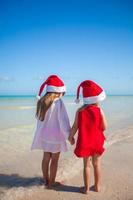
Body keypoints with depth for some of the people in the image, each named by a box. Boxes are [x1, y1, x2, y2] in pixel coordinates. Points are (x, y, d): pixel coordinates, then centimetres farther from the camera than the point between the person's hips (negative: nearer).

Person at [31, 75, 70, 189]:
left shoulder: (41, 101, 0)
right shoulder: (58, 102, -19)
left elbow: (39, 118, 7)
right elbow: (63, 121, -18)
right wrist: (69, 135, -9)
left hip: (44, 134, 6)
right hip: (56, 135, -6)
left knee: (46, 158, 18)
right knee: (54, 160, 10)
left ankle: (46, 180, 33)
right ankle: (51, 183, 22)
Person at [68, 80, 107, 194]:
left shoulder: (80, 111, -9)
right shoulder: (99, 110, -12)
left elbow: (75, 127, -6)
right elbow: (104, 127, -8)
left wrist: (70, 137, 9)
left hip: (84, 142, 0)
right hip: (97, 142, 0)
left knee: (86, 165, 14)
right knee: (97, 164, 18)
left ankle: (86, 188, 24)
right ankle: (97, 186, 31)